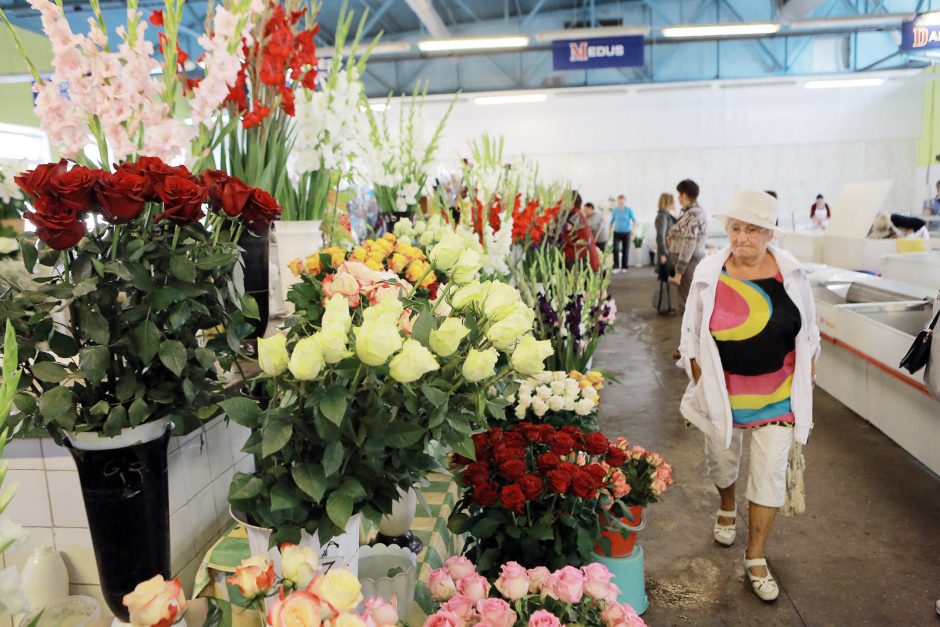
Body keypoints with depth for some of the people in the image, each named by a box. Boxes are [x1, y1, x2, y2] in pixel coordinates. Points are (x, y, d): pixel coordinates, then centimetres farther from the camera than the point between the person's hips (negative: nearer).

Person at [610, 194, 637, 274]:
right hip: (617, 232, 0)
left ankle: (624, 267, 15)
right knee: (615, 249, -14)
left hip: (626, 232, 0)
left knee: (625, 250, 4)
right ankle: (616, 267, -10)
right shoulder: (615, 210, 1)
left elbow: (634, 220, -2)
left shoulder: (629, 210, -4)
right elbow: (612, 221, 10)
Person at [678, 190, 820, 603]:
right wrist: (699, 382, -4)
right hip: (721, 393, 0)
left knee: (771, 474, 3)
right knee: (722, 460, 19)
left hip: (777, 396, 0)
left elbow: (806, 333, 6)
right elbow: (691, 335, -2)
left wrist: (808, 379, 7)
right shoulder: (709, 274, -11)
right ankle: (727, 509, 53)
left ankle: (755, 558, 20)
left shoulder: (792, 273, -8)